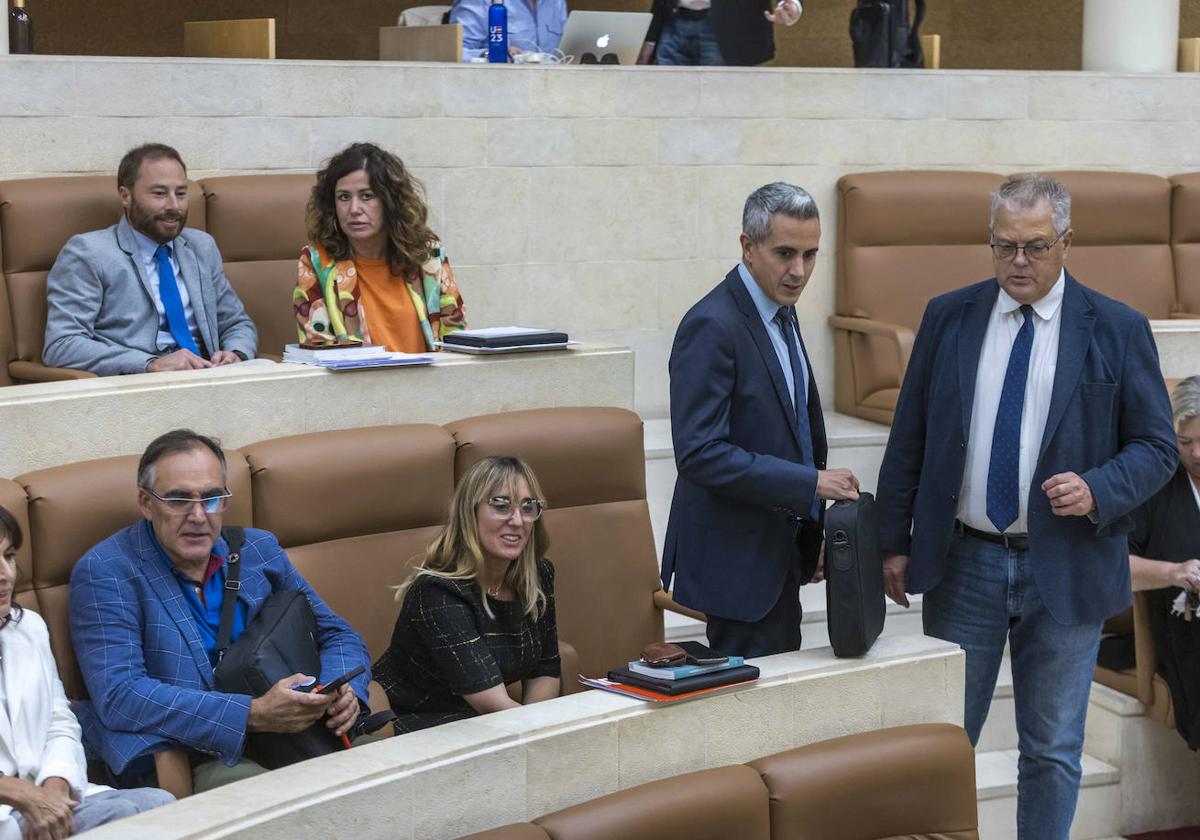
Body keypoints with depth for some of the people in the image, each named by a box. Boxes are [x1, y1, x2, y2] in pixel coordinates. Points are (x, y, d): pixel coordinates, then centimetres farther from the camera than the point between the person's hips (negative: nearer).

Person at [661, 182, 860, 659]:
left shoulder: (780, 312, 10)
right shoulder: (712, 326, -20)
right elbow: (700, 453, -27)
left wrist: (814, 531, 14)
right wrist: (811, 482, -27)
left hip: (779, 549, 9)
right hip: (736, 560, -9)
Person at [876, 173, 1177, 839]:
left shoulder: (1117, 330, -2)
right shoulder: (948, 318, 3)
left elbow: (1155, 447, 1)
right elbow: (908, 438, 7)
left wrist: (1097, 490, -18)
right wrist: (895, 541, 4)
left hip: (1066, 571, -1)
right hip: (963, 561, 1)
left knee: (1053, 752, 8)